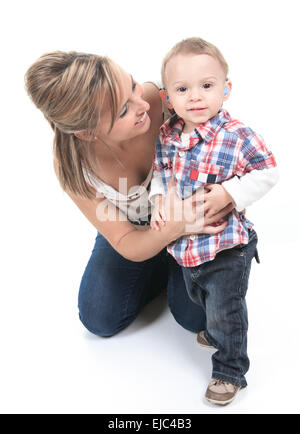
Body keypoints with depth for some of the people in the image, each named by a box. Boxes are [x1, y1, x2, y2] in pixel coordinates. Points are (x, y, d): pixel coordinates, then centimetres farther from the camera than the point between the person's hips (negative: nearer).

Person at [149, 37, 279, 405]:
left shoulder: (237, 136, -21)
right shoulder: (166, 136, -5)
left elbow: (267, 172, -13)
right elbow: (159, 171, 10)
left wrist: (229, 194, -24)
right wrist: (158, 200, -8)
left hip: (226, 245, -6)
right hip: (184, 243, 6)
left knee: (226, 312, 8)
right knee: (200, 298, 29)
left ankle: (229, 370, 31)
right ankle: (216, 332, 59)